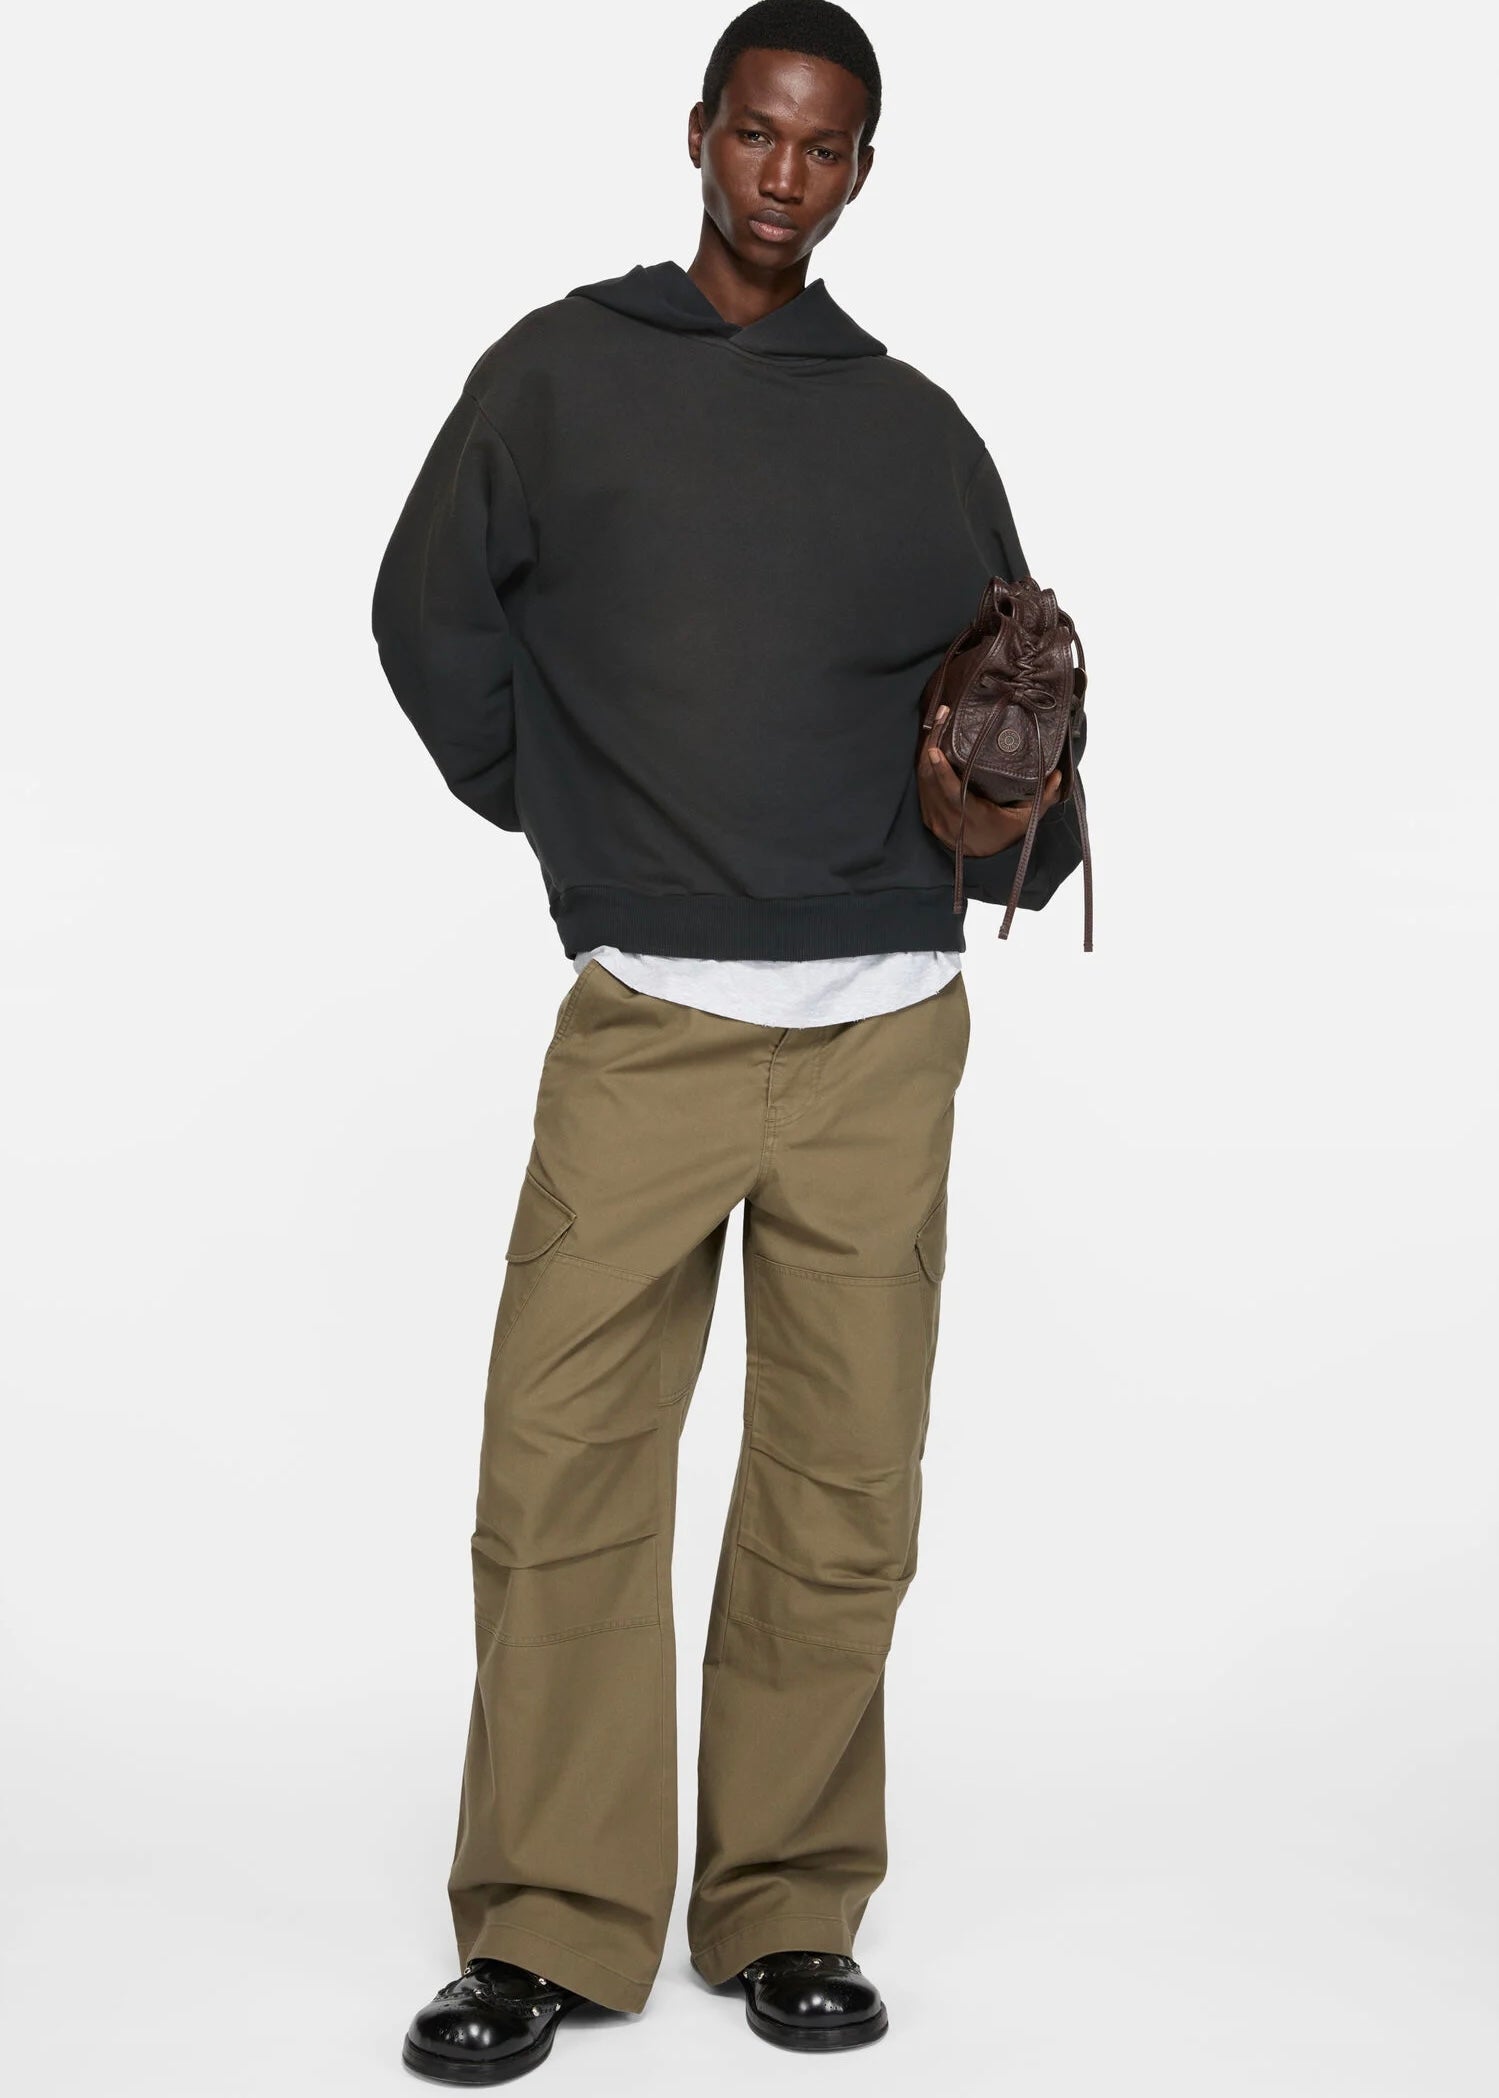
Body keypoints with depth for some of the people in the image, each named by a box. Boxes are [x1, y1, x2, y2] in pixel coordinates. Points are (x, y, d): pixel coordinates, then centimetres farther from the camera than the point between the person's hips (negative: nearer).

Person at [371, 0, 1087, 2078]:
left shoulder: (916, 427, 10)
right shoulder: (559, 373, 6)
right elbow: (432, 616, 14)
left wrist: (990, 823, -9)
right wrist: (566, 822, 11)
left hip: (883, 1034, 2)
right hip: (646, 1024, -1)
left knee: (842, 1500, 3)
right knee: (562, 1477, -4)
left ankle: (790, 1914, 17)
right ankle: (550, 1928, 8)